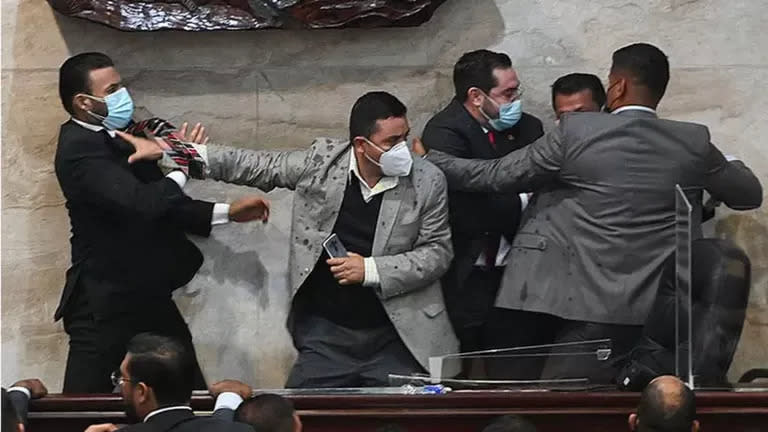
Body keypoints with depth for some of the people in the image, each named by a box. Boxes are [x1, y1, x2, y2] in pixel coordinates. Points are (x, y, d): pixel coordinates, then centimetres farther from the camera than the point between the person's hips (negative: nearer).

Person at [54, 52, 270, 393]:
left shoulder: (119, 138, 10)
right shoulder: (80, 150, -18)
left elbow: (163, 208, 18)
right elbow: (141, 204, -30)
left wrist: (228, 212, 9)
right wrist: (181, 166, -13)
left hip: (148, 296, 9)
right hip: (106, 304, -9)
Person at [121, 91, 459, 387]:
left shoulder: (427, 181, -4)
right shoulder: (322, 160, -2)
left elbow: (438, 251, -1)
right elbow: (256, 166, 5)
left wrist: (371, 270, -14)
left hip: (397, 339, -1)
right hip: (326, 335, 1)